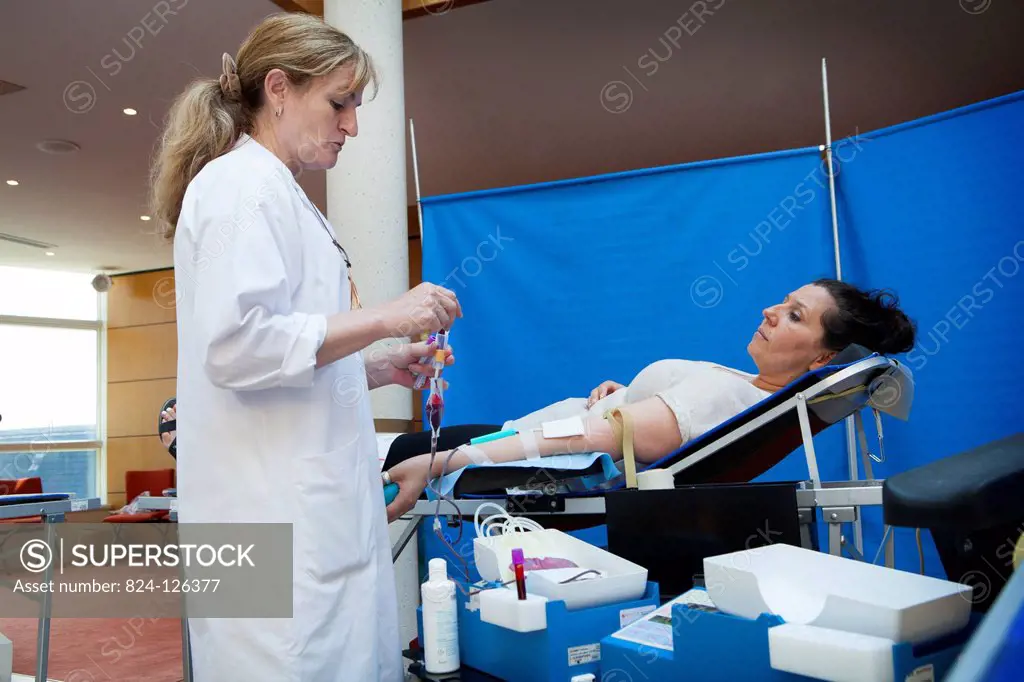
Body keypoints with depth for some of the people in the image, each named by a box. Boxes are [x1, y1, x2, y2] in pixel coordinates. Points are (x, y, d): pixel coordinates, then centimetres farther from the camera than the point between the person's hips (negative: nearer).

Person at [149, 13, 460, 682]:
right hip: (275, 514, -9)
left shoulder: (274, 192, 21)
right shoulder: (243, 184, -8)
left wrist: (380, 367, 13)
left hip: (310, 506, 9)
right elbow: (236, 346, -21)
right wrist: (384, 319, -15)